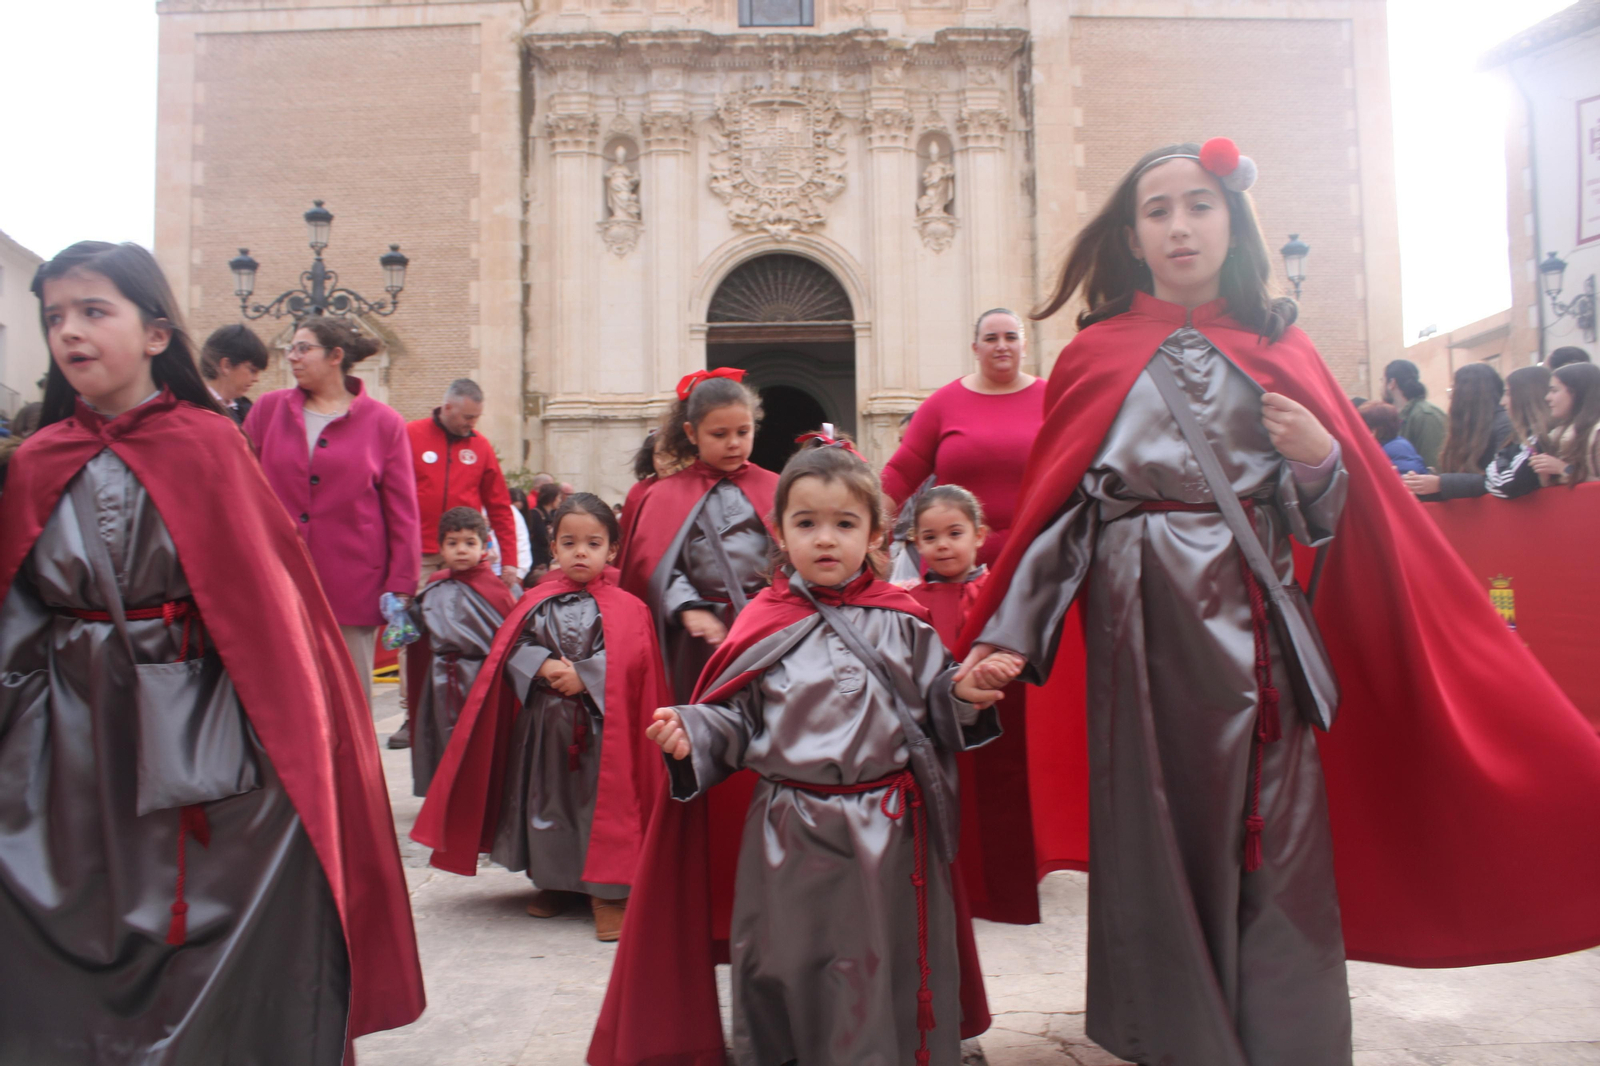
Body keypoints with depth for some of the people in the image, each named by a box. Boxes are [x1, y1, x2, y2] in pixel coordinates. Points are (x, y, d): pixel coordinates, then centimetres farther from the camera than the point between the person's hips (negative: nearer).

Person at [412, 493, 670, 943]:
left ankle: (607, 893, 4)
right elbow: (512, 649, 1)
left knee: (601, 800, -4)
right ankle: (554, 881, 30)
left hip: (600, 725, -3)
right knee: (548, 800, 12)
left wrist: (582, 676, -17)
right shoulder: (538, 601, 7)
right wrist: (545, 667, -16)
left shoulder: (624, 608, -2)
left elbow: (629, 660, -12)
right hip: (543, 724, 3)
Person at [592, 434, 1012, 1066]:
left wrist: (965, 692, -16)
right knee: (782, 978, 12)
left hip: (887, 831, 1)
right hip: (789, 835, 0)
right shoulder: (763, 627, 1)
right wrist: (689, 734, -17)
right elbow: (732, 720, 1)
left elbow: (936, 713, 4)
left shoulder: (900, 624, 2)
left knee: (888, 979, 12)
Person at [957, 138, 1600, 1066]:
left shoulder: (1278, 349, 10)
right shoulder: (1098, 355, 5)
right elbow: (1055, 508, 2)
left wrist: (1319, 460, -13)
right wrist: (1005, 636, -6)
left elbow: (1326, 517, 9)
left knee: (1274, 842, 3)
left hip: (1255, 624, 1)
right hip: (1145, 626, -1)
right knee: (1162, 838, 4)